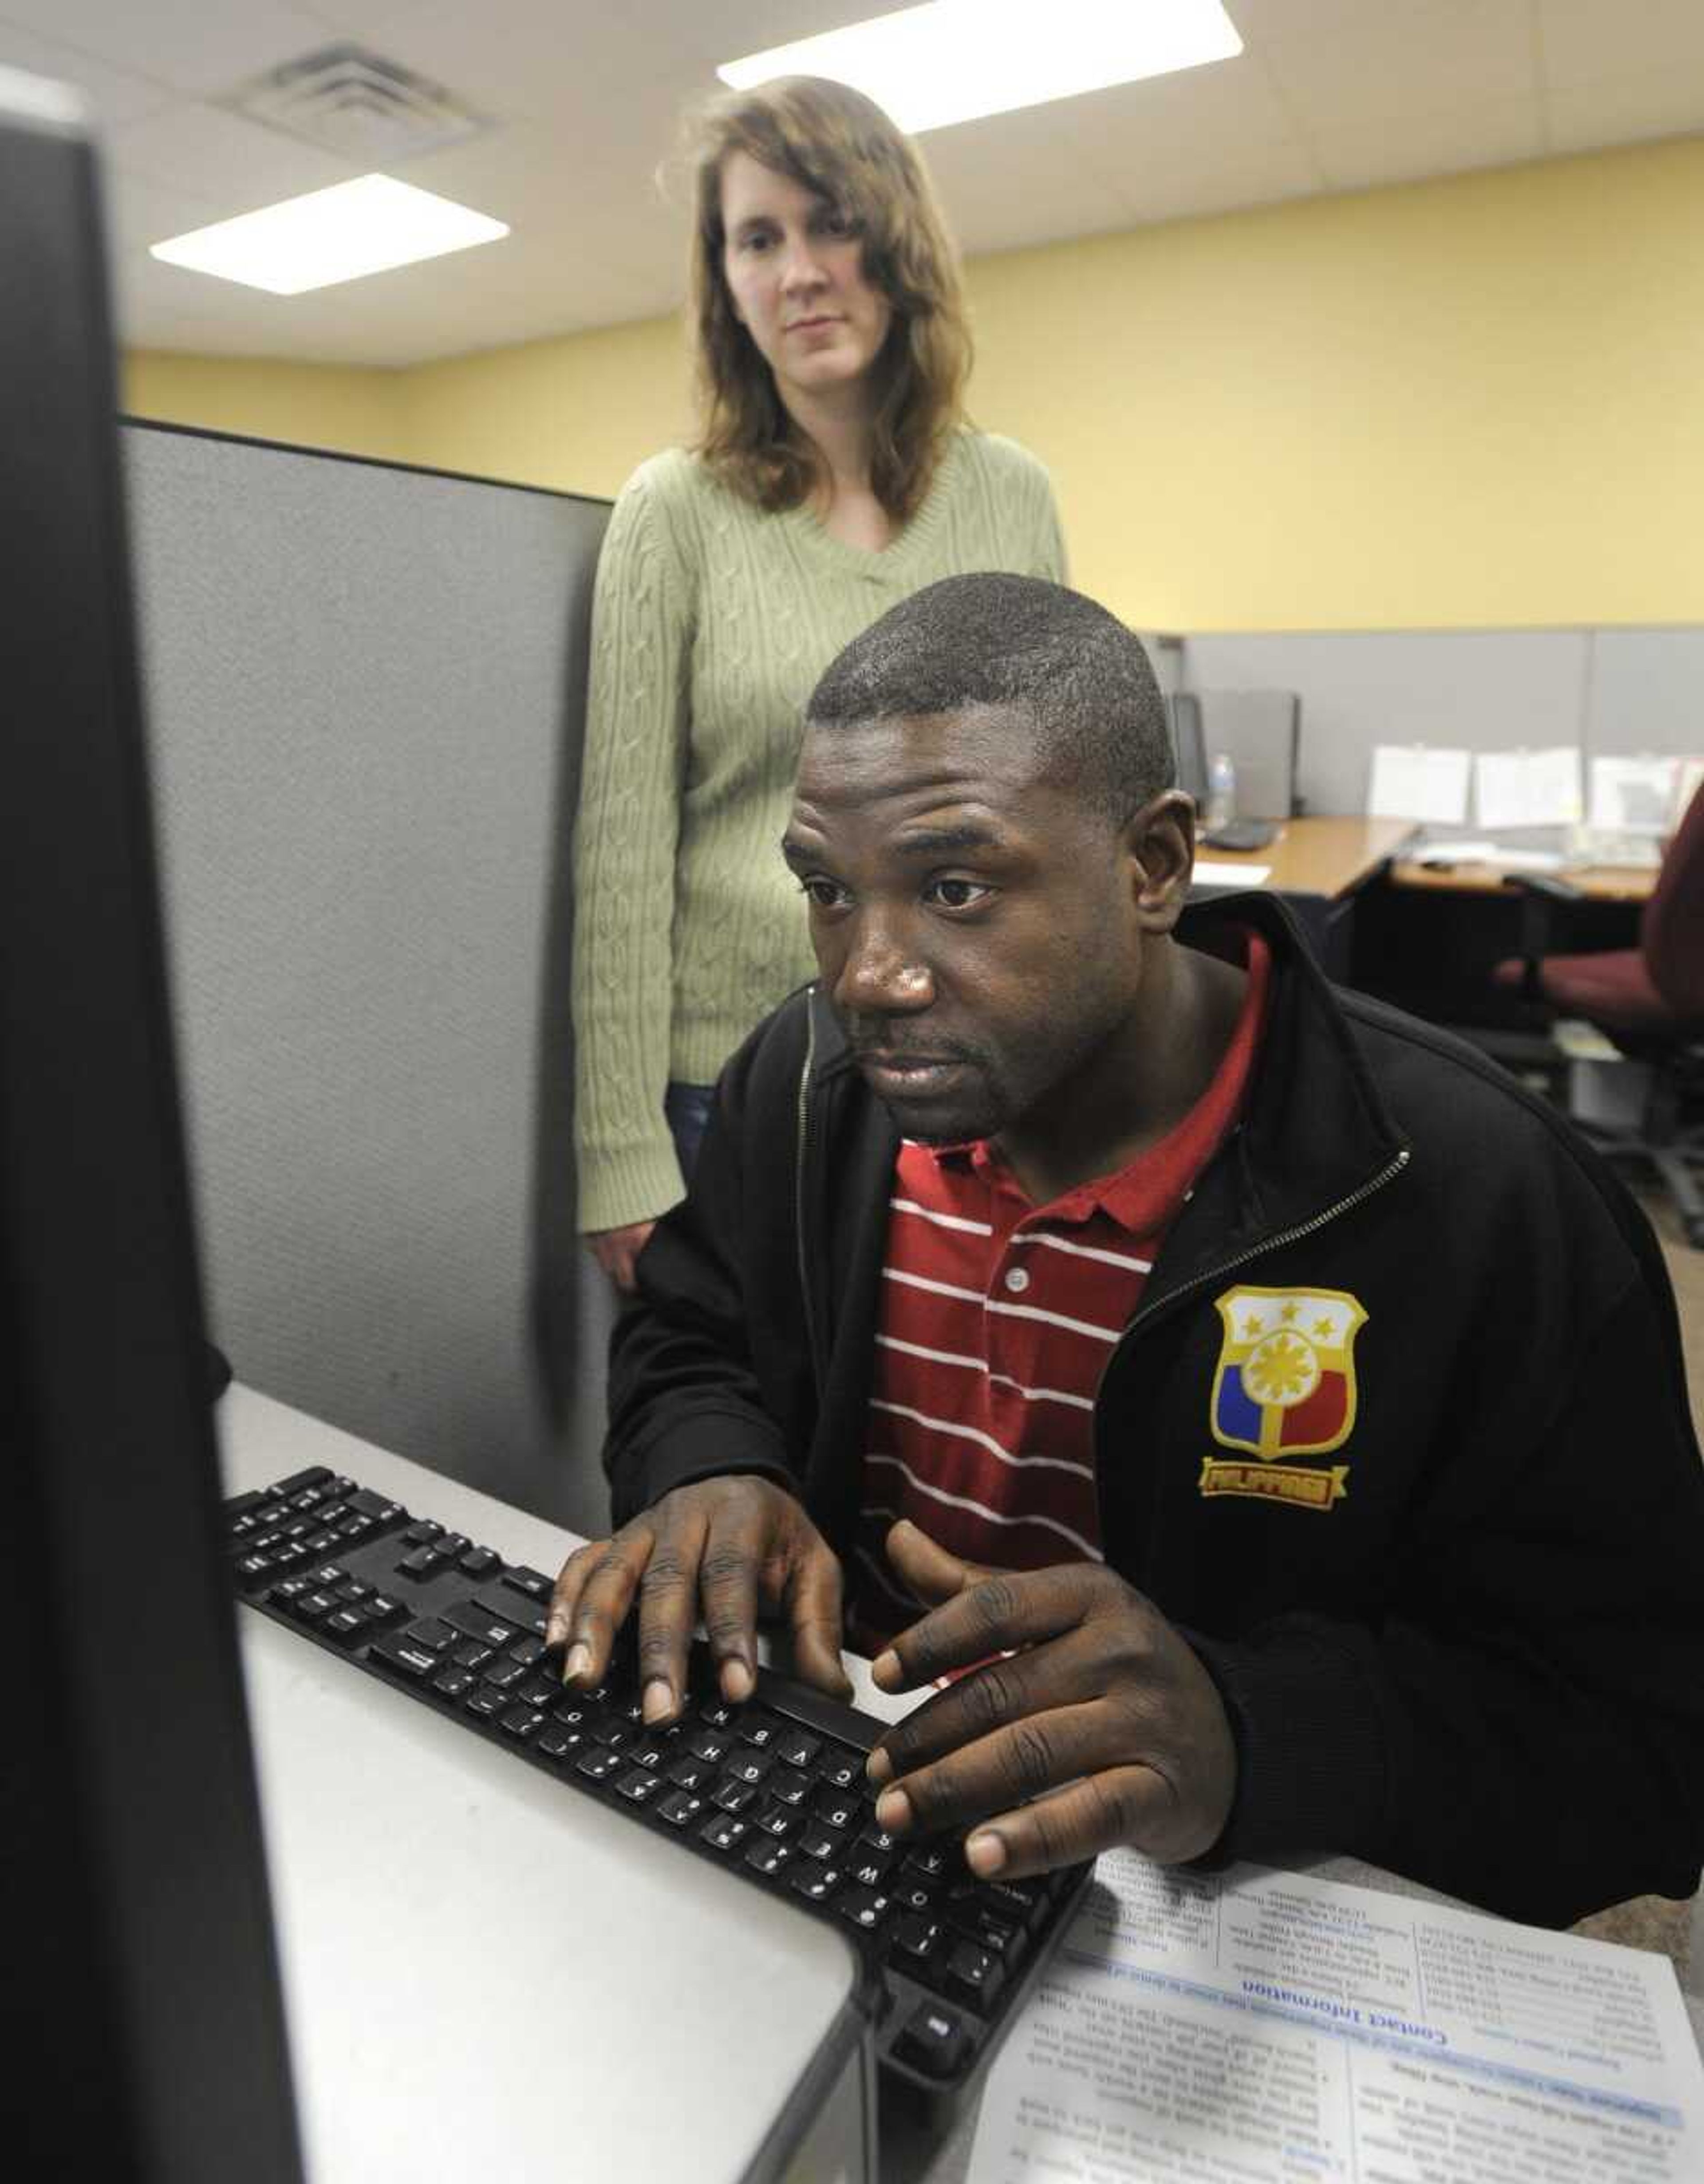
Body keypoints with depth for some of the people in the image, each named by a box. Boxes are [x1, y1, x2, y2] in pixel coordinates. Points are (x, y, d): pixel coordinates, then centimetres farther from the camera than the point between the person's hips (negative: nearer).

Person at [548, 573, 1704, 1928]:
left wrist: (1241, 1738, -34)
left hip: (1239, 1938, -2)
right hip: (826, 1821, 4)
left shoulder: (1487, 1209, -22)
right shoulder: (807, 1078, -7)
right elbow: (687, 1347, 6)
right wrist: (714, 1474, -18)